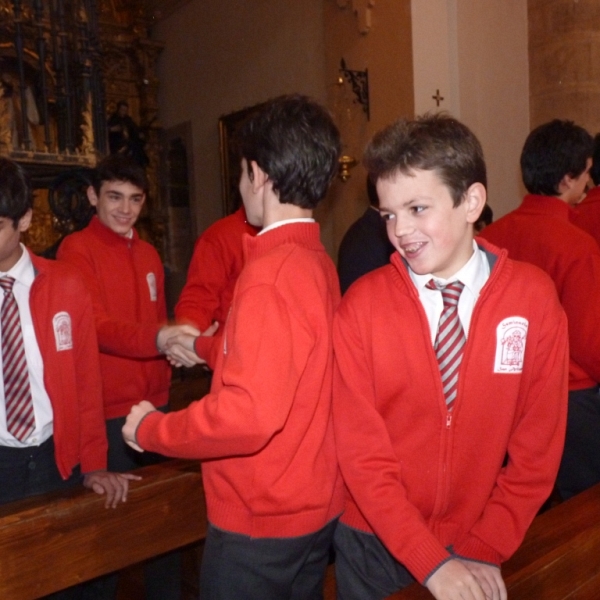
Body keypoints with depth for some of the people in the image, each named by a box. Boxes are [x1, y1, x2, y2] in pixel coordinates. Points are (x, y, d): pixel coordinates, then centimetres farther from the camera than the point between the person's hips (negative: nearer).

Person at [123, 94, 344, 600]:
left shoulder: (270, 273, -25)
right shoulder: (319, 261, 2)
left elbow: (247, 414, -32)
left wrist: (150, 428, -15)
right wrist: (203, 347, 31)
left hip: (260, 525, -8)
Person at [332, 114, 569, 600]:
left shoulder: (534, 298, -12)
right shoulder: (361, 306, -15)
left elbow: (538, 445, -7)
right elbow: (360, 452, -13)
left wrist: (487, 551, -8)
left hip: (479, 547, 1)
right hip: (375, 543, 0)